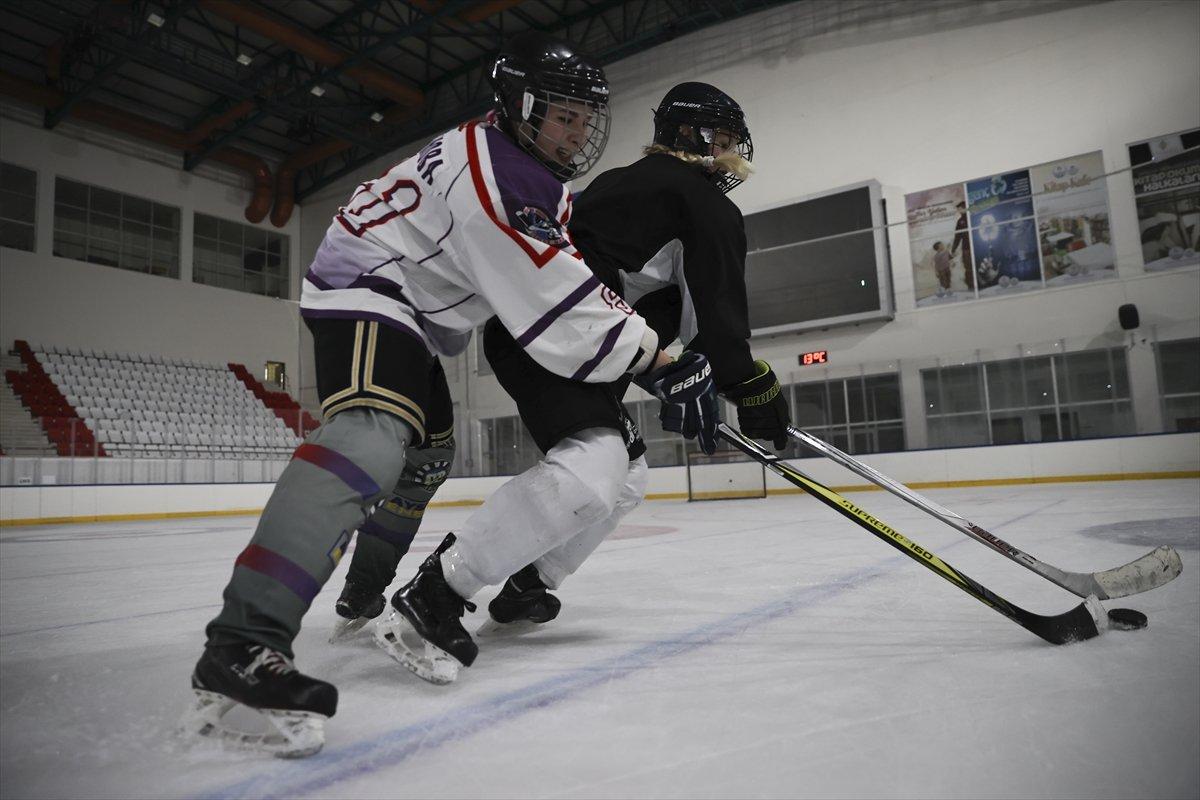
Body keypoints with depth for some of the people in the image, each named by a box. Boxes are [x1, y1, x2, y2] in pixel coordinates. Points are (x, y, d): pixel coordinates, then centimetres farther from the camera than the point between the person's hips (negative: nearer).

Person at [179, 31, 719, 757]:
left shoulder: (542, 180, 9)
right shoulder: (488, 166, -25)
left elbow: (575, 279, 9)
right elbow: (554, 304, -32)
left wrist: (659, 353, 1)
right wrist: (657, 362, -28)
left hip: (416, 310, 12)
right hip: (363, 287, -11)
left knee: (429, 442, 22)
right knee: (377, 432, -35)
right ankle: (242, 642, -42)